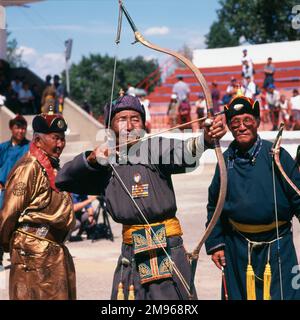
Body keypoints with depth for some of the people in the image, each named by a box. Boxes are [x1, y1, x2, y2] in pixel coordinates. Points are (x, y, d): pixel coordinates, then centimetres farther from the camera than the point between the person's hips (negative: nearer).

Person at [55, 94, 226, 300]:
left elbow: (183, 153, -25)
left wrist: (205, 138, -47)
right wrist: (91, 159, -5)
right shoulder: (106, 164, 9)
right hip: (131, 253, 4)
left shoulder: (155, 147, -4)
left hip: (167, 252, -4)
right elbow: (62, 180, 12)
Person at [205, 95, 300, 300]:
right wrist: (215, 243, 8)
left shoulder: (276, 155, -6)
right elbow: (213, 204, 12)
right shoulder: (226, 160, 3)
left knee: (282, 294, 1)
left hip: (277, 245, -3)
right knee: (238, 294, 13)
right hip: (237, 247, 3)